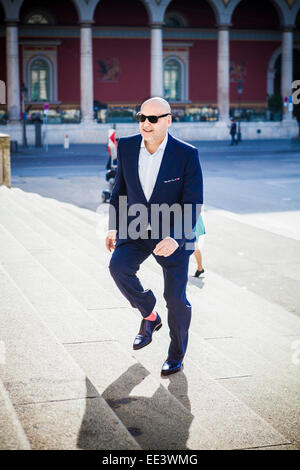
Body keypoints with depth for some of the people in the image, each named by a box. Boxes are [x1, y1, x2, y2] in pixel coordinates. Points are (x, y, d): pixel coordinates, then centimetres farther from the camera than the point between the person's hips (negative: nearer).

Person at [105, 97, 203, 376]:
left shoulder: (187, 154, -16)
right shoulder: (126, 147, -5)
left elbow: (193, 203, -16)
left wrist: (175, 238, -28)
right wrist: (113, 227, 4)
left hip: (174, 234, -3)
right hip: (136, 230, 3)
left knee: (175, 296, -3)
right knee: (118, 266, -23)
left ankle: (177, 353, 24)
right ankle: (149, 316, 3)